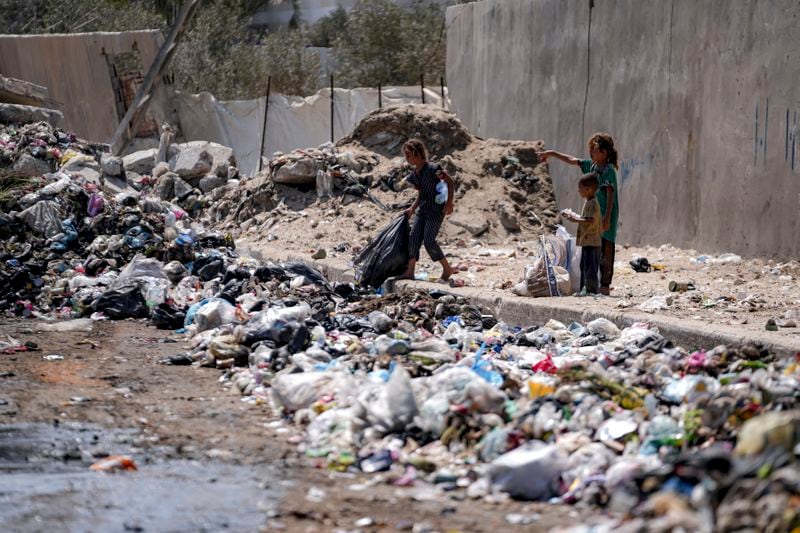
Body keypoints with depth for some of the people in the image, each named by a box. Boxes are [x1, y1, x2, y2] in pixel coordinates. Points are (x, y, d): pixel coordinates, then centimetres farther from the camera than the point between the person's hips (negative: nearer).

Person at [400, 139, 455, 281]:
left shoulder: (432, 169, -17)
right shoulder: (414, 175, 8)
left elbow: (450, 182, -11)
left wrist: (449, 203, -14)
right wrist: (412, 209, 12)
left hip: (436, 210, -8)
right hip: (423, 210, 8)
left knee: (429, 240, -12)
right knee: (414, 237, -2)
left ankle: (447, 269, 1)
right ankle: (410, 271, -3)